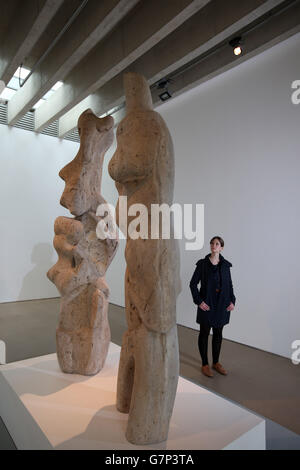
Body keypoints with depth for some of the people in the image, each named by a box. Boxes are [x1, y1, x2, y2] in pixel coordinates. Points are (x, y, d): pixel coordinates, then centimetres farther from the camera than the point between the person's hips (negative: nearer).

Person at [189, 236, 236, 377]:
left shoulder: (225, 265, 2)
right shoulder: (202, 264, -7)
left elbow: (229, 285, 10)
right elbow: (193, 284, -5)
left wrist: (232, 301, 0)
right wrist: (199, 301, -12)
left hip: (222, 305, 3)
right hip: (207, 305, -3)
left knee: (218, 334, 15)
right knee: (204, 333, 8)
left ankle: (216, 362, 32)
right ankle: (205, 364, 24)